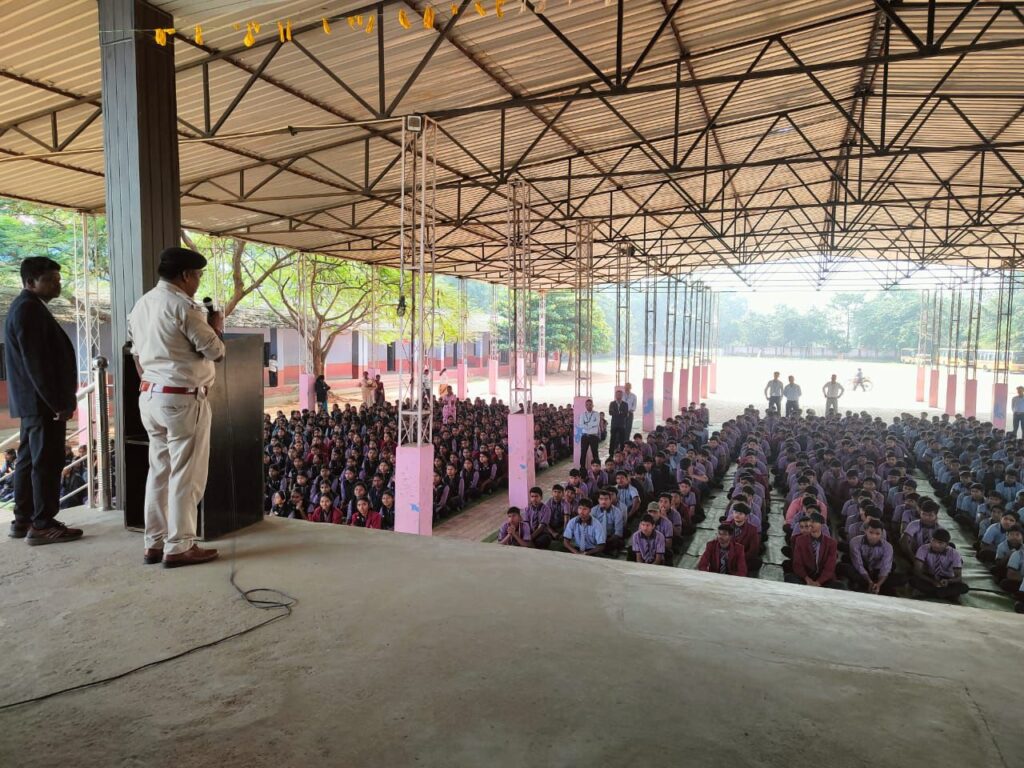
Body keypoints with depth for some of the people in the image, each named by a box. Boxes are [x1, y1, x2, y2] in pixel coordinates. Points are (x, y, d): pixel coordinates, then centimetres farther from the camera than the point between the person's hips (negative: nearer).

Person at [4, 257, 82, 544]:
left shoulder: (26, 307, 19)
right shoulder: (29, 309, -14)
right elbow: (36, 362, -21)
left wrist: (60, 399, 20)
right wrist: (59, 401, -21)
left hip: (33, 400, 11)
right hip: (42, 401, -11)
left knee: (29, 460, 13)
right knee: (47, 462, -6)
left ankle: (23, 521, 21)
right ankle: (43, 525, -1)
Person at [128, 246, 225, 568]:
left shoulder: (141, 305, 12)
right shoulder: (183, 306, -14)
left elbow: (137, 355, 17)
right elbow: (215, 351, -12)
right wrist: (216, 328, 6)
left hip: (149, 396, 9)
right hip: (183, 399, -9)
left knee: (159, 470, 14)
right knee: (185, 474, -1)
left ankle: (154, 543, 19)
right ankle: (179, 547, 5)